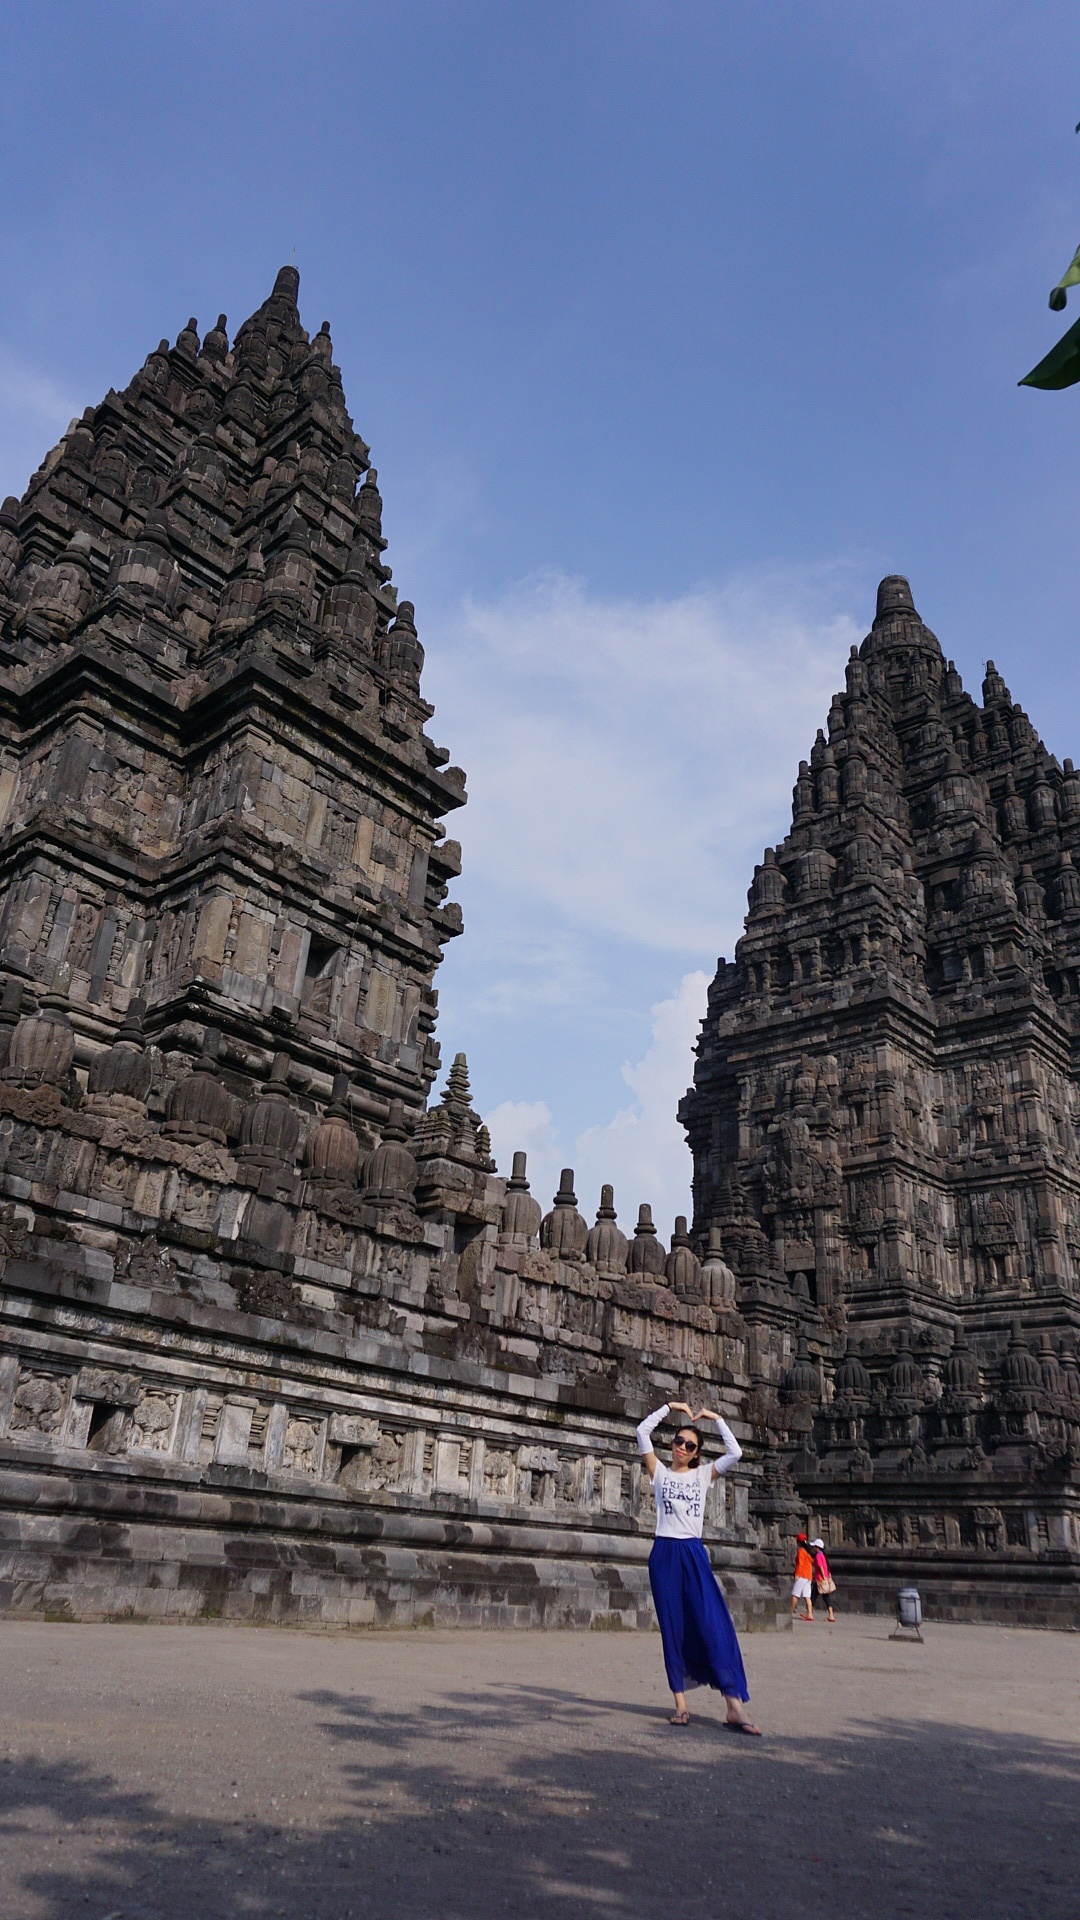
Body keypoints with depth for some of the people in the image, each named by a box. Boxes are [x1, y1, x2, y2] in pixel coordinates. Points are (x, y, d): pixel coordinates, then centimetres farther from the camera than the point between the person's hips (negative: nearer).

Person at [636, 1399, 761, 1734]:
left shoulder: (703, 1474, 13)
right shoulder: (660, 1472, 9)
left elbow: (735, 1453, 4)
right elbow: (643, 1431, 0)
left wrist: (716, 1419, 4)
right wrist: (670, 1407, 3)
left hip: (694, 1553, 1)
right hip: (664, 1553, -1)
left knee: (715, 1625, -9)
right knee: (672, 1628, 1)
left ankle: (734, 1706, -13)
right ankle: (681, 1703, 5)